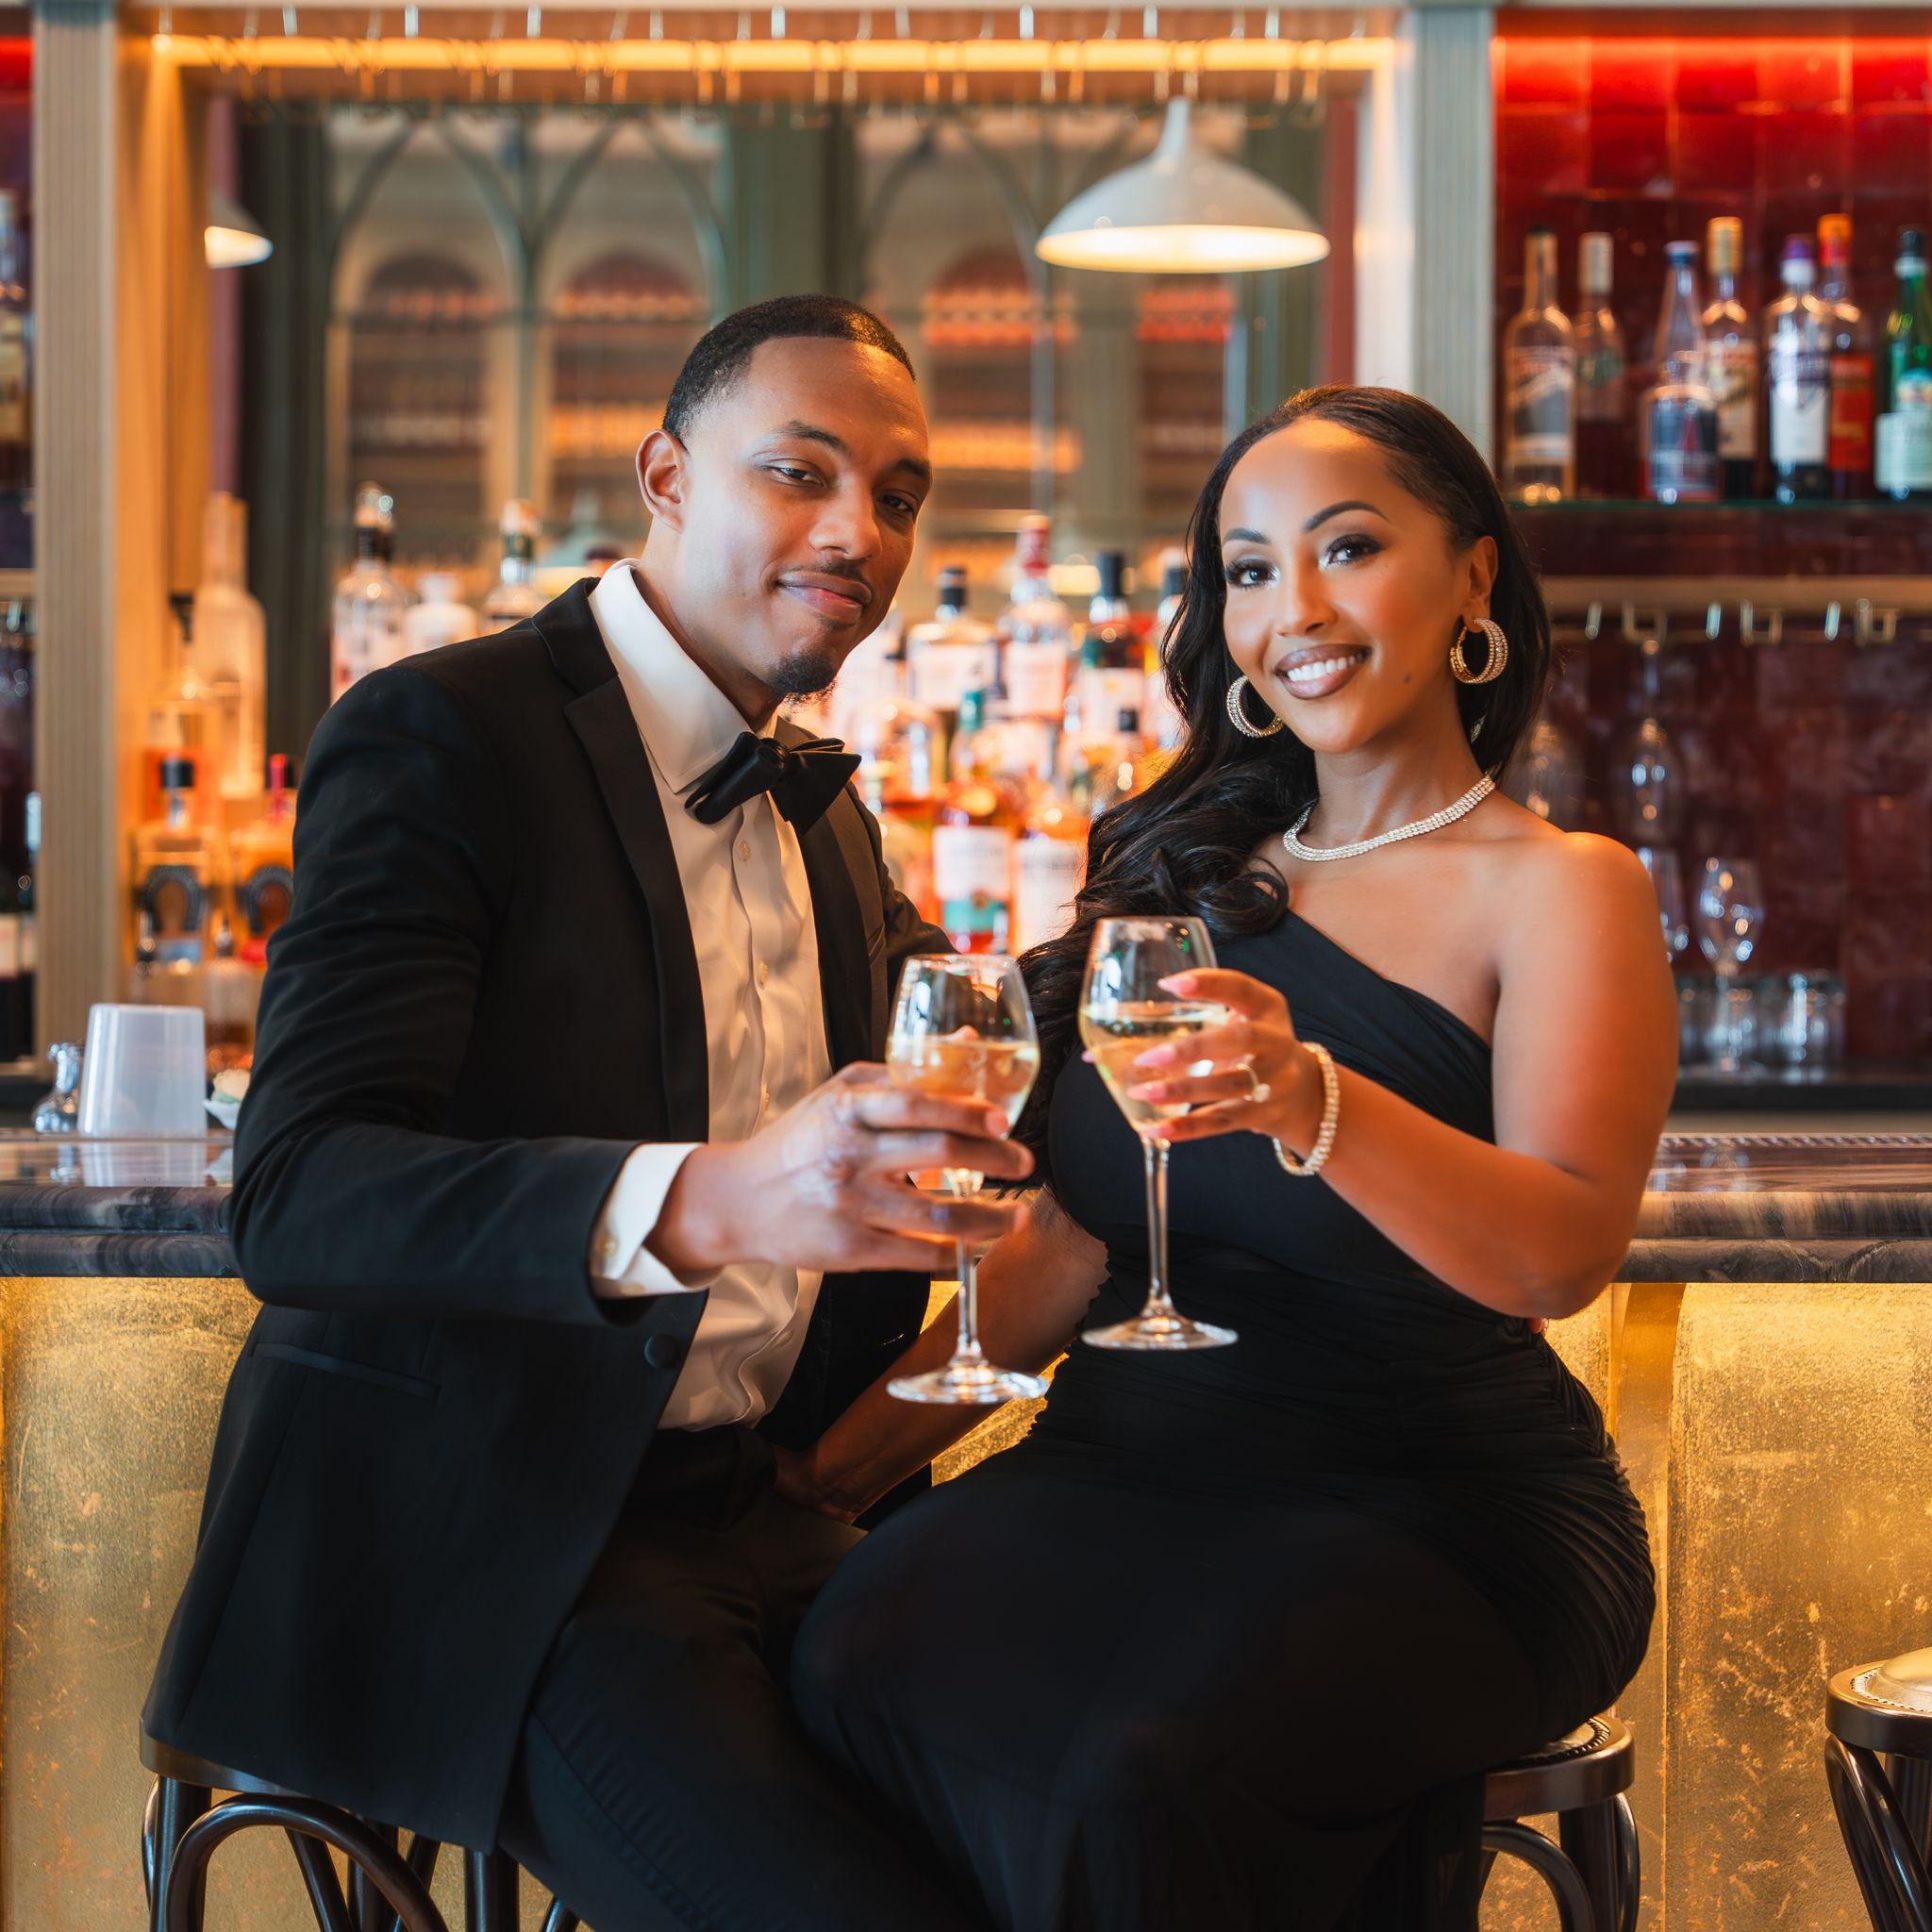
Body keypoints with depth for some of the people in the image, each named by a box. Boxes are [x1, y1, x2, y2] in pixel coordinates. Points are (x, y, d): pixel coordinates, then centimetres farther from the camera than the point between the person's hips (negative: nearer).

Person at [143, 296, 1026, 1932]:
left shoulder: (820, 806, 17)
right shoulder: (439, 738, -9)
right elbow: (296, 1195, -22)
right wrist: (705, 1200, -37)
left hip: (747, 1509, 7)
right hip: (471, 1544, -7)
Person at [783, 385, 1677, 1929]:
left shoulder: (1558, 888, 0)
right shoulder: (1190, 873, 17)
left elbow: (1563, 1252, -17)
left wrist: (1310, 1100, -35)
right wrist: (853, 1451, 4)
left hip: (1436, 1510, -4)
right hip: (1135, 1463, 4)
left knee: (1152, 1781, -34)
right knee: (862, 1670, -28)